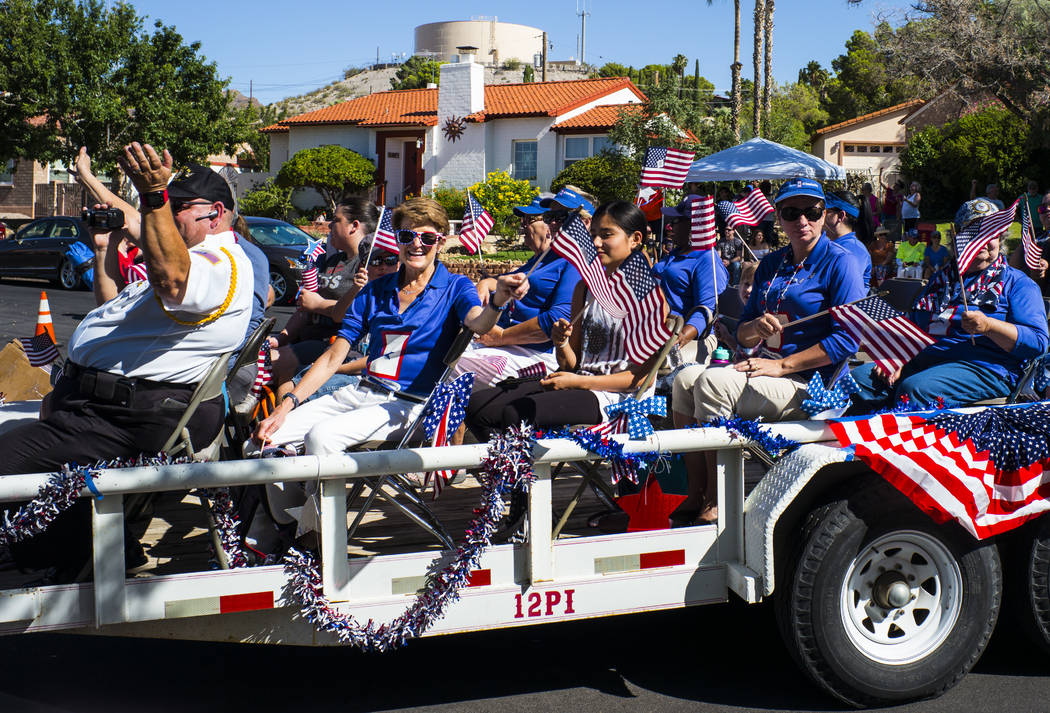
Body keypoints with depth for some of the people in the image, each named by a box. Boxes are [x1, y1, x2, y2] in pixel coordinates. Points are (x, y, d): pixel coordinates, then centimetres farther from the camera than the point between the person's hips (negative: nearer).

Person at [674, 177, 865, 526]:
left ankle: (714, 505, -19)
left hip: (807, 384, -7)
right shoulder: (771, 264, 15)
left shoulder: (839, 262, -6)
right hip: (765, 367, 7)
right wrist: (757, 327, -10)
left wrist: (781, 365, -17)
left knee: (712, 382, -26)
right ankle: (695, 495, -11)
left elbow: (848, 339, -15)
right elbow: (743, 334, 16)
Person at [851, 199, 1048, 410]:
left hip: (982, 368, -6)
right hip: (922, 360, 6)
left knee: (914, 388, -35)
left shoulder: (1017, 283, 8)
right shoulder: (942, 278, 26)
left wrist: (989, 326, -21)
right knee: (859, 377, -16)